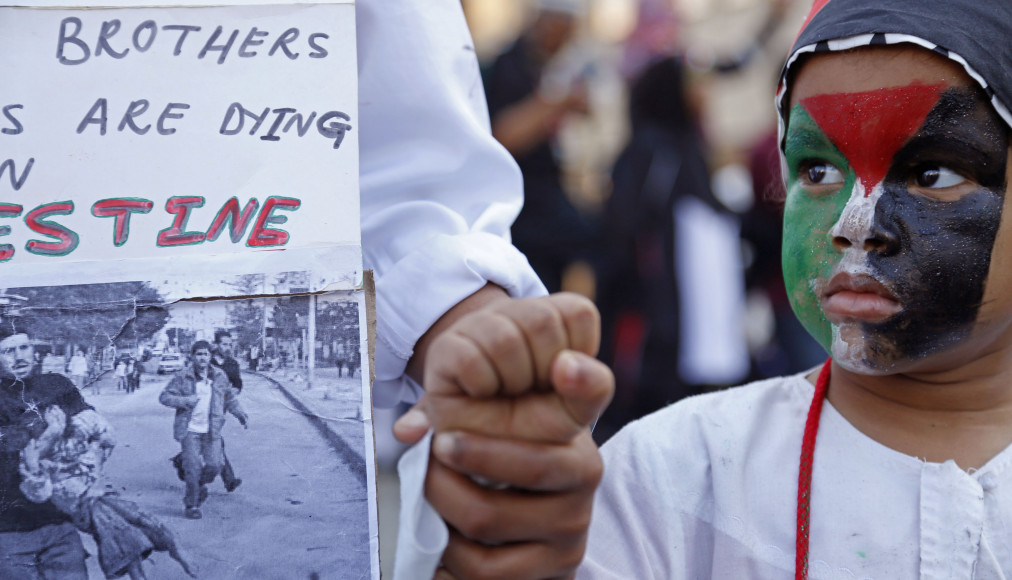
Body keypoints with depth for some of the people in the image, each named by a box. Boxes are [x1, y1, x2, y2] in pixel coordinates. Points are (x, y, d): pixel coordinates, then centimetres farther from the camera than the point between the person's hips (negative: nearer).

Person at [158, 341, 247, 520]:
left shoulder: (219, 376, 4)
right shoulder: (182, 377, -5)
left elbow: (229, 397, 18)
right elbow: (164, 397, -3)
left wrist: (240, 413, 4)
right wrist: (184, 401, -19)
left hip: (212, 430, 3)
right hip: (190, 430, -3)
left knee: (214, 466, -4)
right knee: (193, 468, -6)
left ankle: (201, 484, 29)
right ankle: (192, 505, 8)